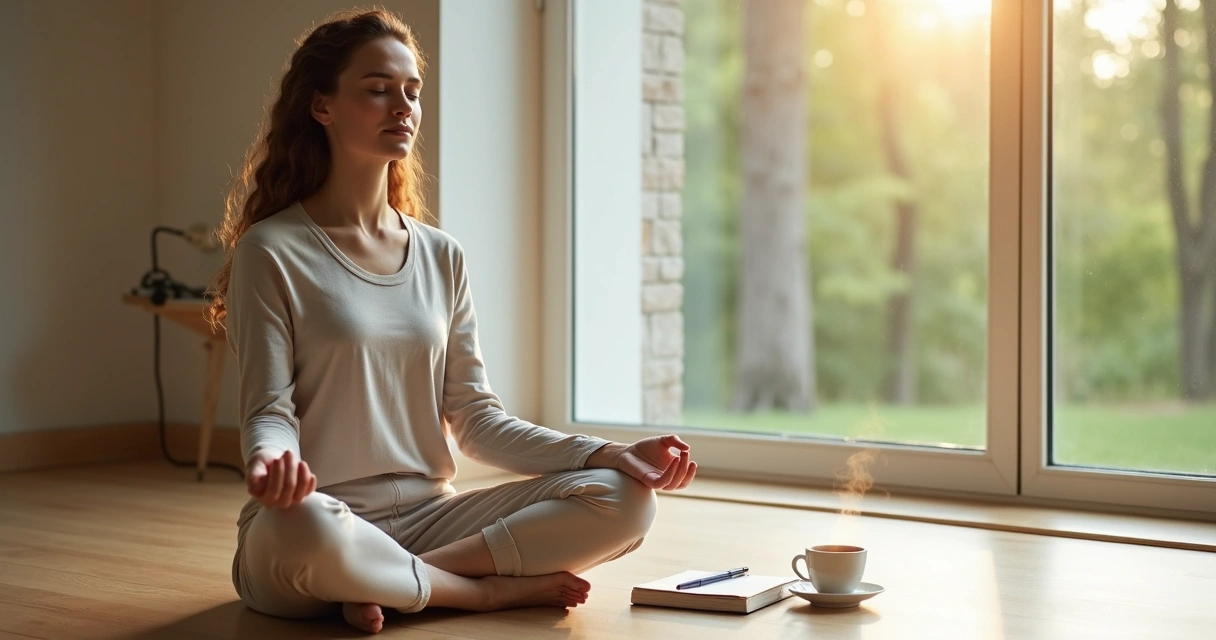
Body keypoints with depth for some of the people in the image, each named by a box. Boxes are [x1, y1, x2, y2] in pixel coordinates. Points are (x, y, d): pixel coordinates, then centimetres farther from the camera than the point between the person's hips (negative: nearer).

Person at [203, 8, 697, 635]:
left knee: (624, 497, -14)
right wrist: (271, 462, -35)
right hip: (318, 530, -4)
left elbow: (476, 418, 9)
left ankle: (389, 586, -15)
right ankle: (490, 589, -14)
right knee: (300, 524, -42)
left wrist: (611, 454, -5)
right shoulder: (271, 252, -3)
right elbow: (268, 413, -9)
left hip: (428, 518, 5)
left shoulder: (442, 257, 13)